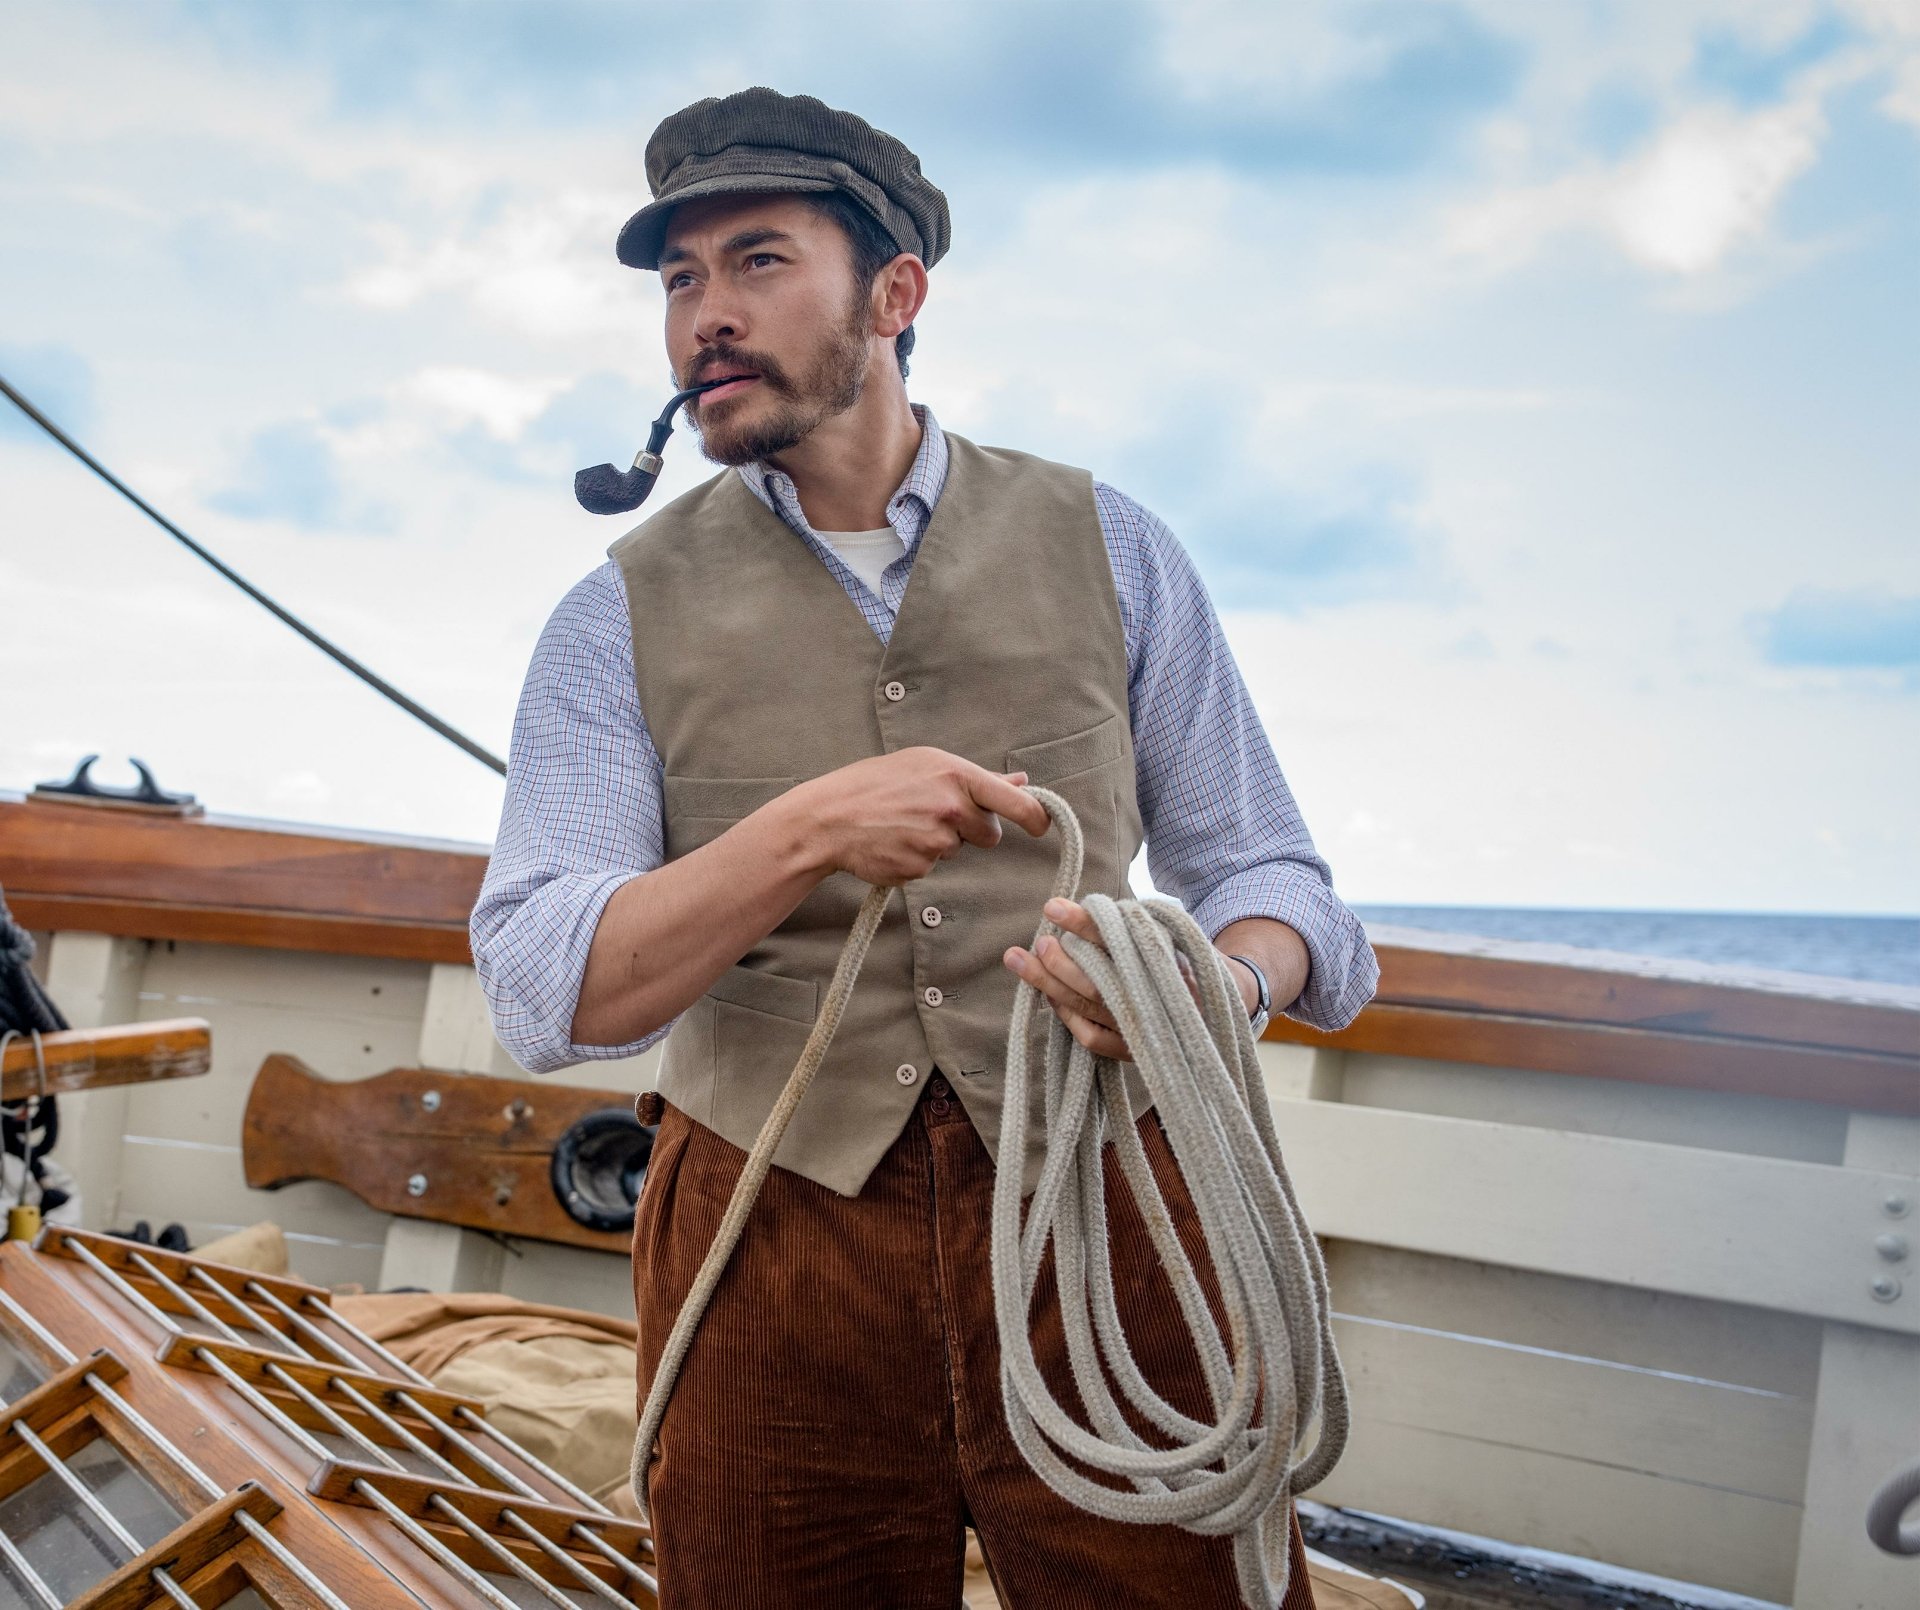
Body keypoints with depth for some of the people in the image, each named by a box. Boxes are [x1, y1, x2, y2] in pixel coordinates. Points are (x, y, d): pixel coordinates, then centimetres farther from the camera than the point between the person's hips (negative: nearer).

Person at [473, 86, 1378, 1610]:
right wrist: (808, 834, -24)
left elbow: (1265, 868, 8)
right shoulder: (624, 620, 3)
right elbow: (547, 992, -8)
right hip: (775, 1246, 0)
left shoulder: (1104, 548, 6)